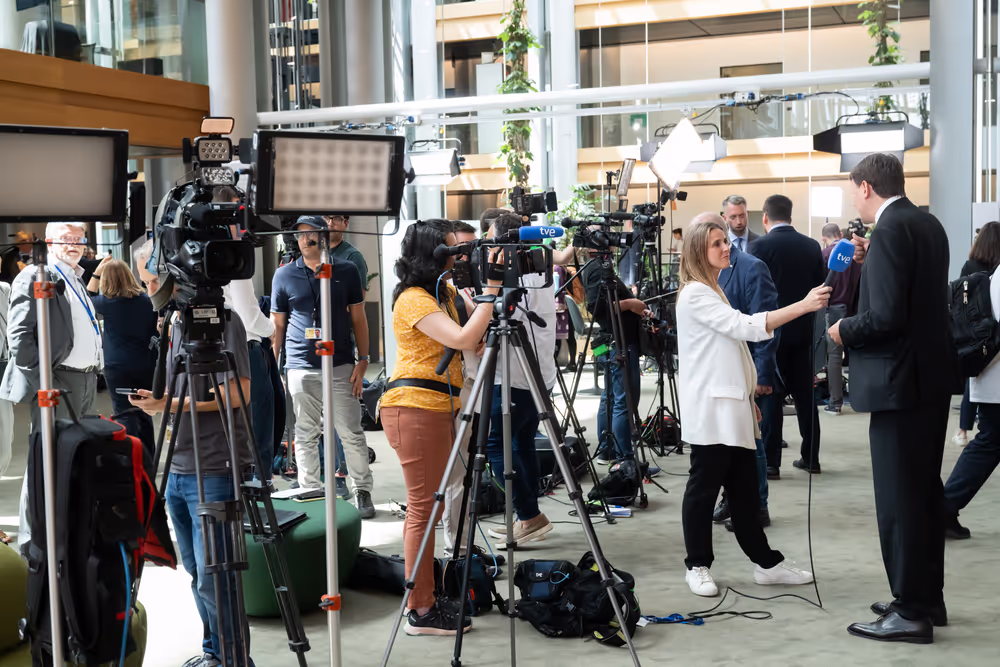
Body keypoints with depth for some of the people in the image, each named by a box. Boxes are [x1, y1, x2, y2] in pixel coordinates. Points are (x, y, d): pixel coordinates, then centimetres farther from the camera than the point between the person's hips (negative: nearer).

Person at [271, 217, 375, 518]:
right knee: (306, 436, 5)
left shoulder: (347, 271, 6)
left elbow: (358, 318, 8)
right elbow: (278, 324, 11)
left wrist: (362, 361, 2)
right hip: (301, 369, 1)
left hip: (341, 366, 0)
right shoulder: (284, 275, 6)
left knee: (352, 433, 0)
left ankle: (363, 492, 12)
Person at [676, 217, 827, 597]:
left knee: (744, 489, 10)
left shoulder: (714, 291, 20)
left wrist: (747, 397, 21)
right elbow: (745, 327, -24)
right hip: (710, 411, -9)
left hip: (731, 409, 9)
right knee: (704, 488, -1)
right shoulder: (695, 294, -12)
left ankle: (766, 563, 14)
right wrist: (802, 306, -29)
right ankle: (697, 566, 9)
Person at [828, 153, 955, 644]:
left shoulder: (890, 229, -18)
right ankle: (927, 598, 29)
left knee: (900, 498, -2)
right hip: (931, 375, 10)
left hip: (900, 379, -10)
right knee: (923, 491, 18)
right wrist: (870, 263, 12)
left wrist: (845, 331, -8)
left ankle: (911, 612, 5)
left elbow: (887, 315, -25)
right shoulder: (928, 225, 11)